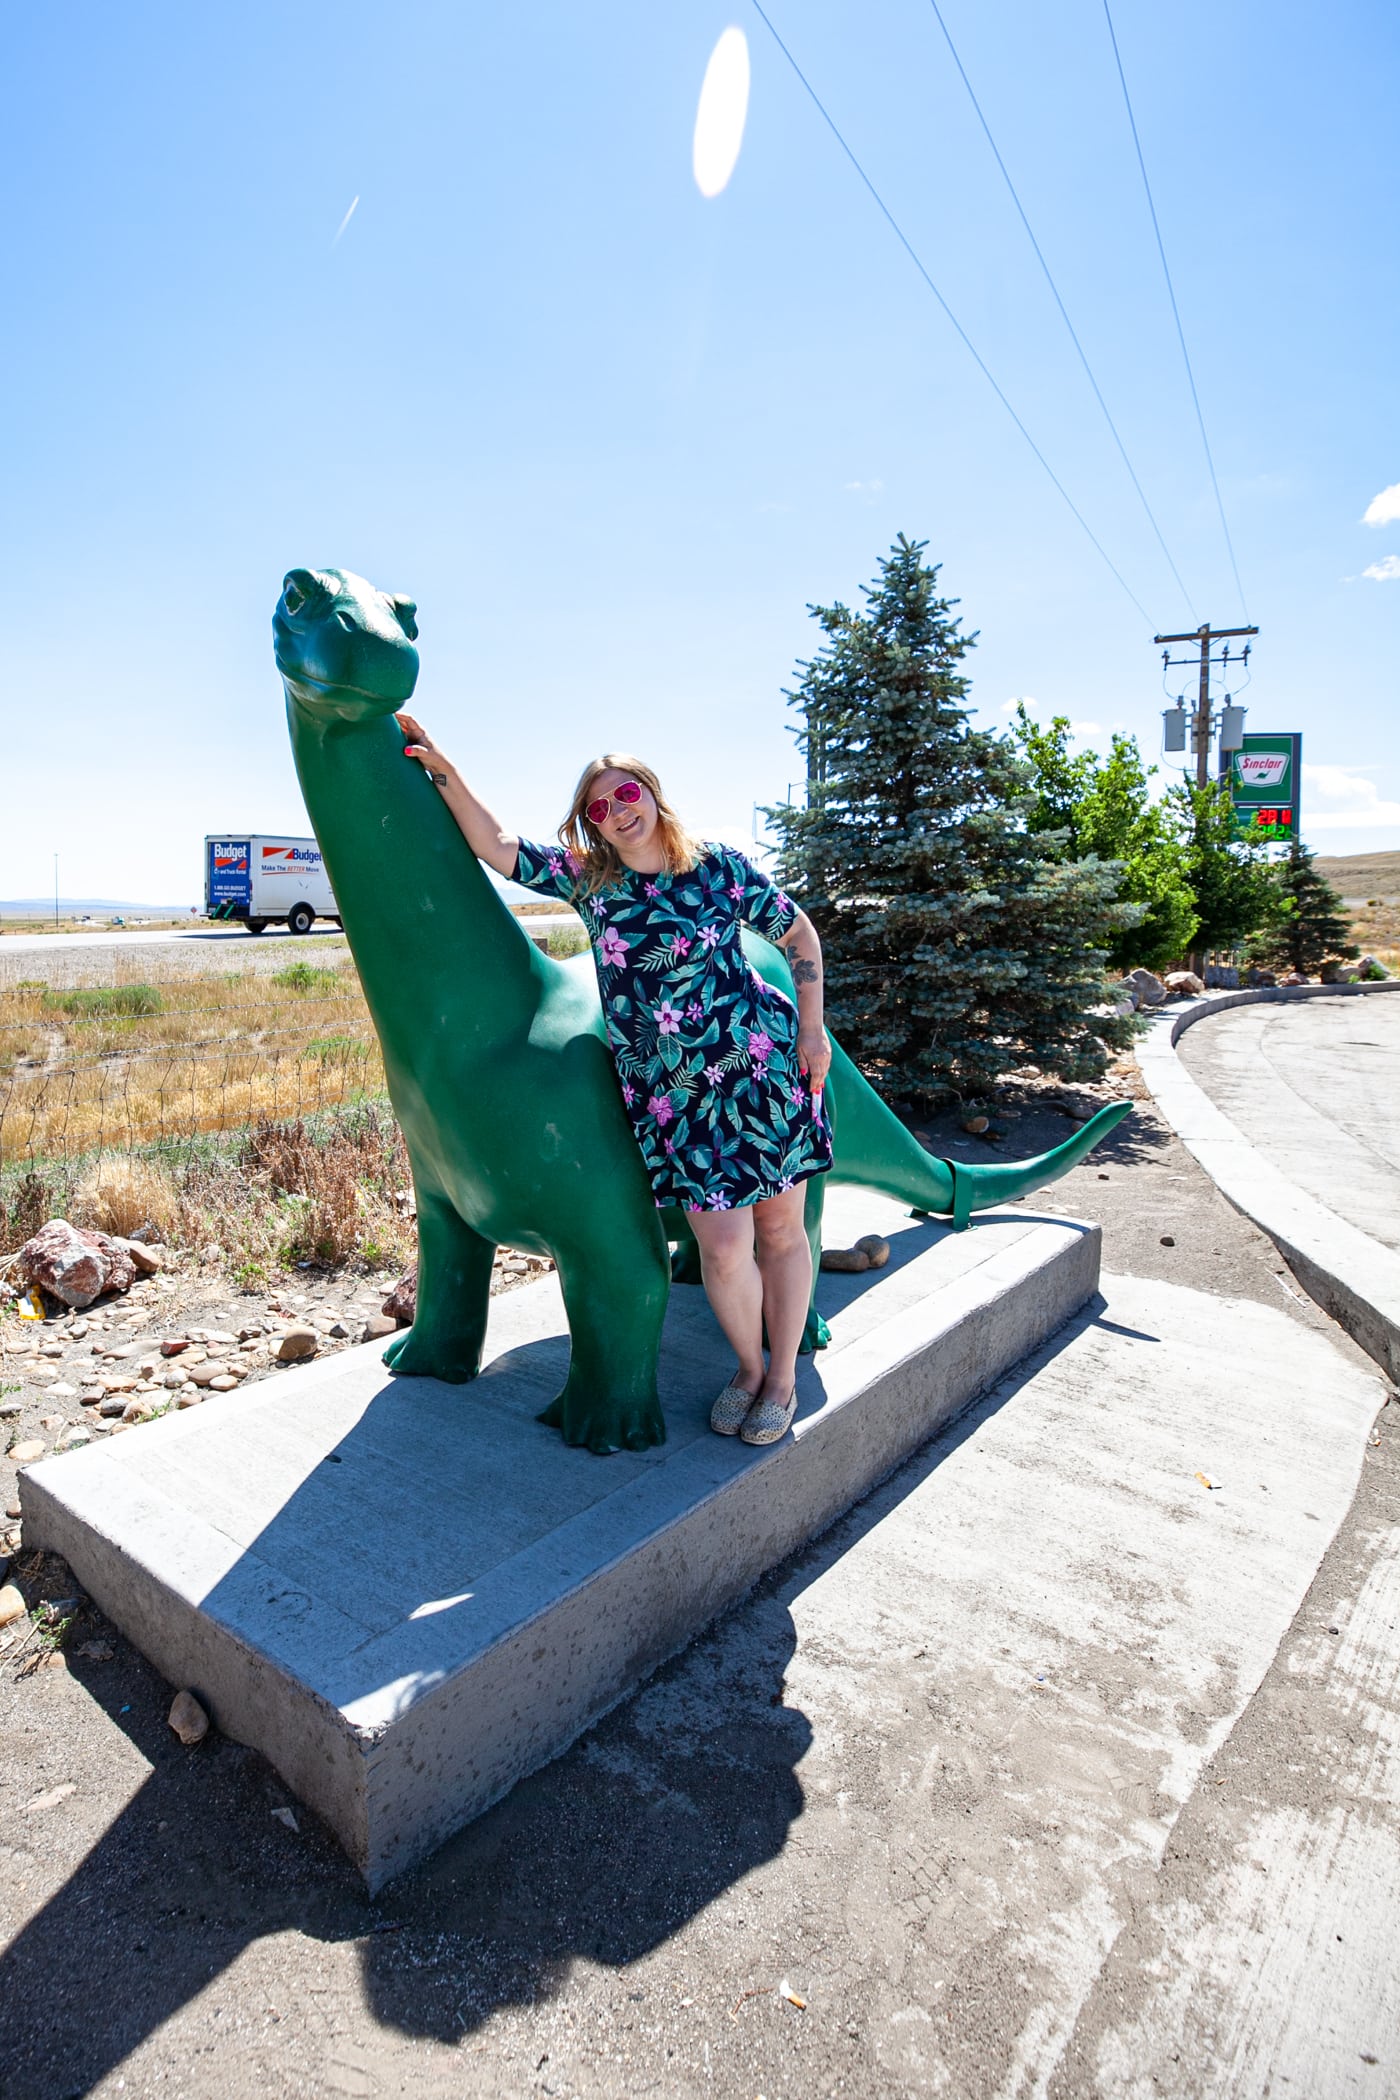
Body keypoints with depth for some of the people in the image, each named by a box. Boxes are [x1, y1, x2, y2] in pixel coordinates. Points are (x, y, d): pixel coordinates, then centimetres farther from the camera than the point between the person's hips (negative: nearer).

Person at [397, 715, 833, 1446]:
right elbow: (497, 846, 5)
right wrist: (442, 770, -2)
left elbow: (798, 932, 6)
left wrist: (812, 1027, 0)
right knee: (722, 1247, -3)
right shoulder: (587, 878, 4)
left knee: (780, 1231, 8)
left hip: (761, 1068, -1)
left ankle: (783, 1377, 29)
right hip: (667, 1096, 1)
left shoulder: (720, 868, -3)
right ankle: (747, 1367, 26)